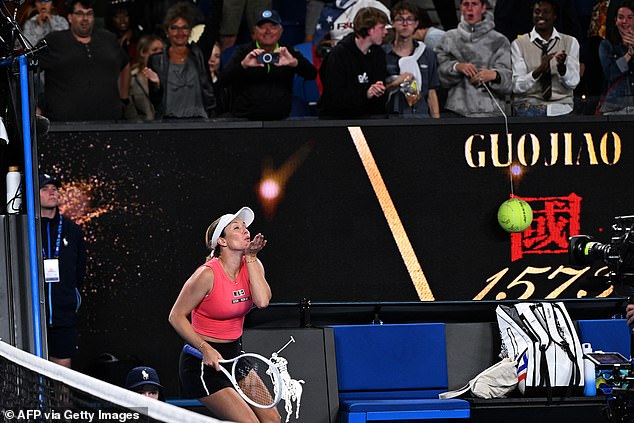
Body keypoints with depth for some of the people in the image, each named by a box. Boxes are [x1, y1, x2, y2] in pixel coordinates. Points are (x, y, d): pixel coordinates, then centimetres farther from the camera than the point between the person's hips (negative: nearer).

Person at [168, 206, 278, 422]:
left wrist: (251, 258, -17)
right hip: (202, 363, -7)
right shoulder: (208, 274, -19)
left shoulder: (252, 265, 0)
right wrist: (206, 349, -22)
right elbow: (176, 316, -13)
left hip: (235, 355, 7)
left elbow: (262, 300, -19)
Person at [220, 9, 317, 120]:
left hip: (280, 120, 2)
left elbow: (312, 74, 0)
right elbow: (223, 79, -5)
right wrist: (243, 65, -23)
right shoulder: (243, 52, 9)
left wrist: (294, 62, -21)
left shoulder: (288, 53, 13)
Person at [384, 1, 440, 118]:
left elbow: (431, 94, 12)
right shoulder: (382, 54, 3)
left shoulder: (428, 55, 12)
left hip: (420, 116, 2)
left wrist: (437, 122, 3)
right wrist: (396, 83, -11)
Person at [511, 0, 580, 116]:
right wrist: (539, 69, -22)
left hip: (561, 108, 1)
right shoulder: (519, 45, 3)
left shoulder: (570, 42, 9)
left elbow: (572, 83, 2)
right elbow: (517, 87, -5)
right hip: (529, 106, -1)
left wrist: (561, 67, -19)